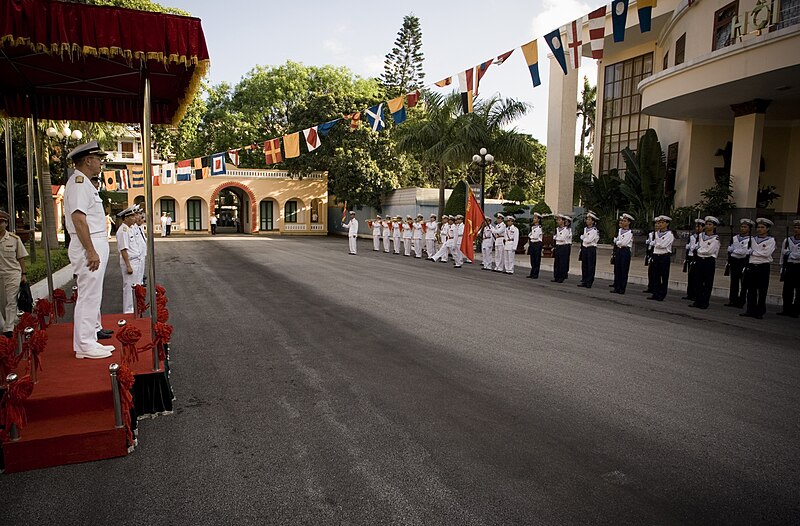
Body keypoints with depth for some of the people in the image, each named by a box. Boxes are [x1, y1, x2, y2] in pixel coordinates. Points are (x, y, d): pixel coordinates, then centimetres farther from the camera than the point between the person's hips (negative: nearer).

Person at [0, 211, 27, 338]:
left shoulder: (14, 239, 0)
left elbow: (20, 258, 6)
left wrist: (23, 274, 3)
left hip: (13, 274, -2)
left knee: (11, 302, -6)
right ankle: (10, 324, 26)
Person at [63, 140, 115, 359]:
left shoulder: (84, 183, 18)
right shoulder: (79, 182, -14)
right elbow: (78, 219, -23)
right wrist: (91, 252, -25)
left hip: (96, 245, 11)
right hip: (89, 246, -11)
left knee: (93, 294, 19)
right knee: (88, 295, -6)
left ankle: (93, 331, 32)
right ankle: (84, 345, -1)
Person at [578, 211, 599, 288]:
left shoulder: (594, 230, -12)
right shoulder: (585, 228, 10)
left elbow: (588, 240, -18)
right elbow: (582, 236, 16)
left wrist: (583, 238, -2)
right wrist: (584, 238, -2)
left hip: (591, 249, -7)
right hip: (584, 248, 7)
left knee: (590, 266, -1)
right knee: (584, 265, 9)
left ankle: (589, 282, 4)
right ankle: (584, 281, 16)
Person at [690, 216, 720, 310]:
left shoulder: (716, 238, -7)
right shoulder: (701, 235, 9)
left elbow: (709, 251, -15)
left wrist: (699, 250, -3)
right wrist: (701, 251, -3)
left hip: (709, 261, -5)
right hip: (700, 260, 5)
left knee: (708, 283, 2)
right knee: (699, 281, 7)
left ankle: (705, 303, 6)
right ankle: (697, 301, 12)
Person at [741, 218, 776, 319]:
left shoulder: (771, 240, -1)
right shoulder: (753, 239, 12)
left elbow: (766, 253, -14)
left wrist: (753, 252, -7)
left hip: (763, 267, -4)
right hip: (752, 266, 4)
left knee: (762, 291, 1)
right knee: (751, 290, 4)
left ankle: (760, 312, 8)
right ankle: (750, 310, 9)